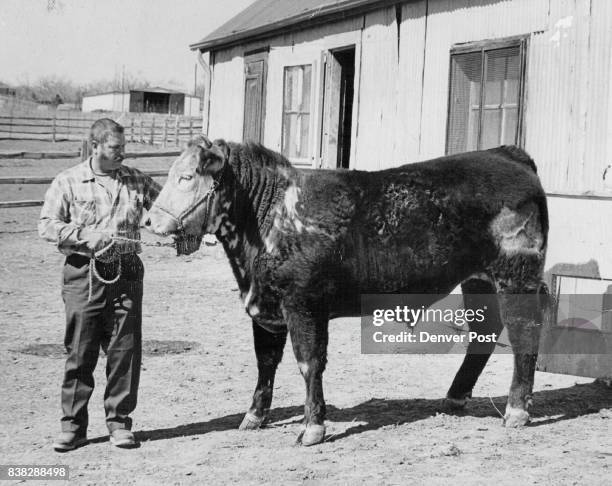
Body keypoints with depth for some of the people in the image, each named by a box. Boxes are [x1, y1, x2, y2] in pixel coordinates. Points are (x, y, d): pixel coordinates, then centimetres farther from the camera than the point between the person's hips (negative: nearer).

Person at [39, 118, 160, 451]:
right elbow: (46, 225, -2)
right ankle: (73, 426, 10)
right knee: (80, 351, 1)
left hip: (126, 273, 2)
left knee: (125, 349, 1)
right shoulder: (67, 182, 2)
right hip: (83, 275, -2)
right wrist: (85, 236, -13)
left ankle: (119, 422, 13)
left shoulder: (137, 181, 9)